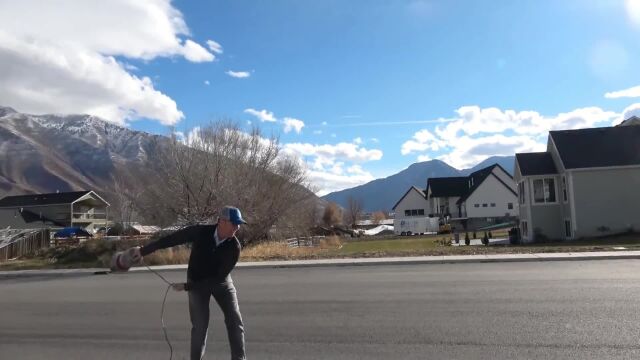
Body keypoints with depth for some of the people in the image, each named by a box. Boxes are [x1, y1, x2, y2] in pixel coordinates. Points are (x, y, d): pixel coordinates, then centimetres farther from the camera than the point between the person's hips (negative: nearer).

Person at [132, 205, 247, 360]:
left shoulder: (234, 247, -27)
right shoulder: (199, 232, -27)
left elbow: (220, 276, -24)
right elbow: (171, 239, -16)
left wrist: (187, 286, -23)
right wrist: (144, 250, -10)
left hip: (221, 282, 1)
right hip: (197, 281, -1)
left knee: (235, 321, -4)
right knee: (200, 325, -7)